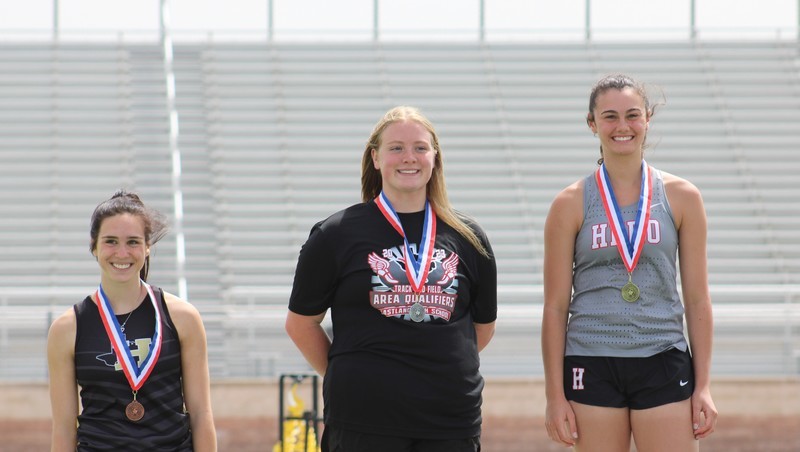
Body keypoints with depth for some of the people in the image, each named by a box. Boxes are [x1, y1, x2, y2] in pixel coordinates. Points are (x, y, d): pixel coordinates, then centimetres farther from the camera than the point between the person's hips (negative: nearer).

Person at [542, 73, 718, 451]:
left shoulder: (681, 197, 5)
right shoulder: (571, 204, 2)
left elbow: (698, 299, 8)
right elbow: (555, 306, 2)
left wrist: (703, 385, 3)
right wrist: (555, 395, -2)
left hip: (663, 364, 1)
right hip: (593, 365, 0)